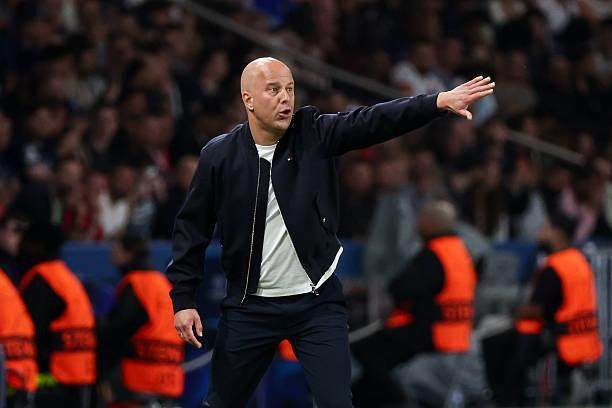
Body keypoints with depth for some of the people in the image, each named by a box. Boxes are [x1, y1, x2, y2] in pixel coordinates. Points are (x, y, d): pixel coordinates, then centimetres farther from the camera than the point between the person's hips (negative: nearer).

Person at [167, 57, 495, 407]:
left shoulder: (316, 134, -6)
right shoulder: (220, 156, -5)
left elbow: (375, 121, -20)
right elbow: (192, 228, 2)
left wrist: (440, 102, -34)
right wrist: (183, 299, -1)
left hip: (317, 303, 0)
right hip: (250, 307, 1)